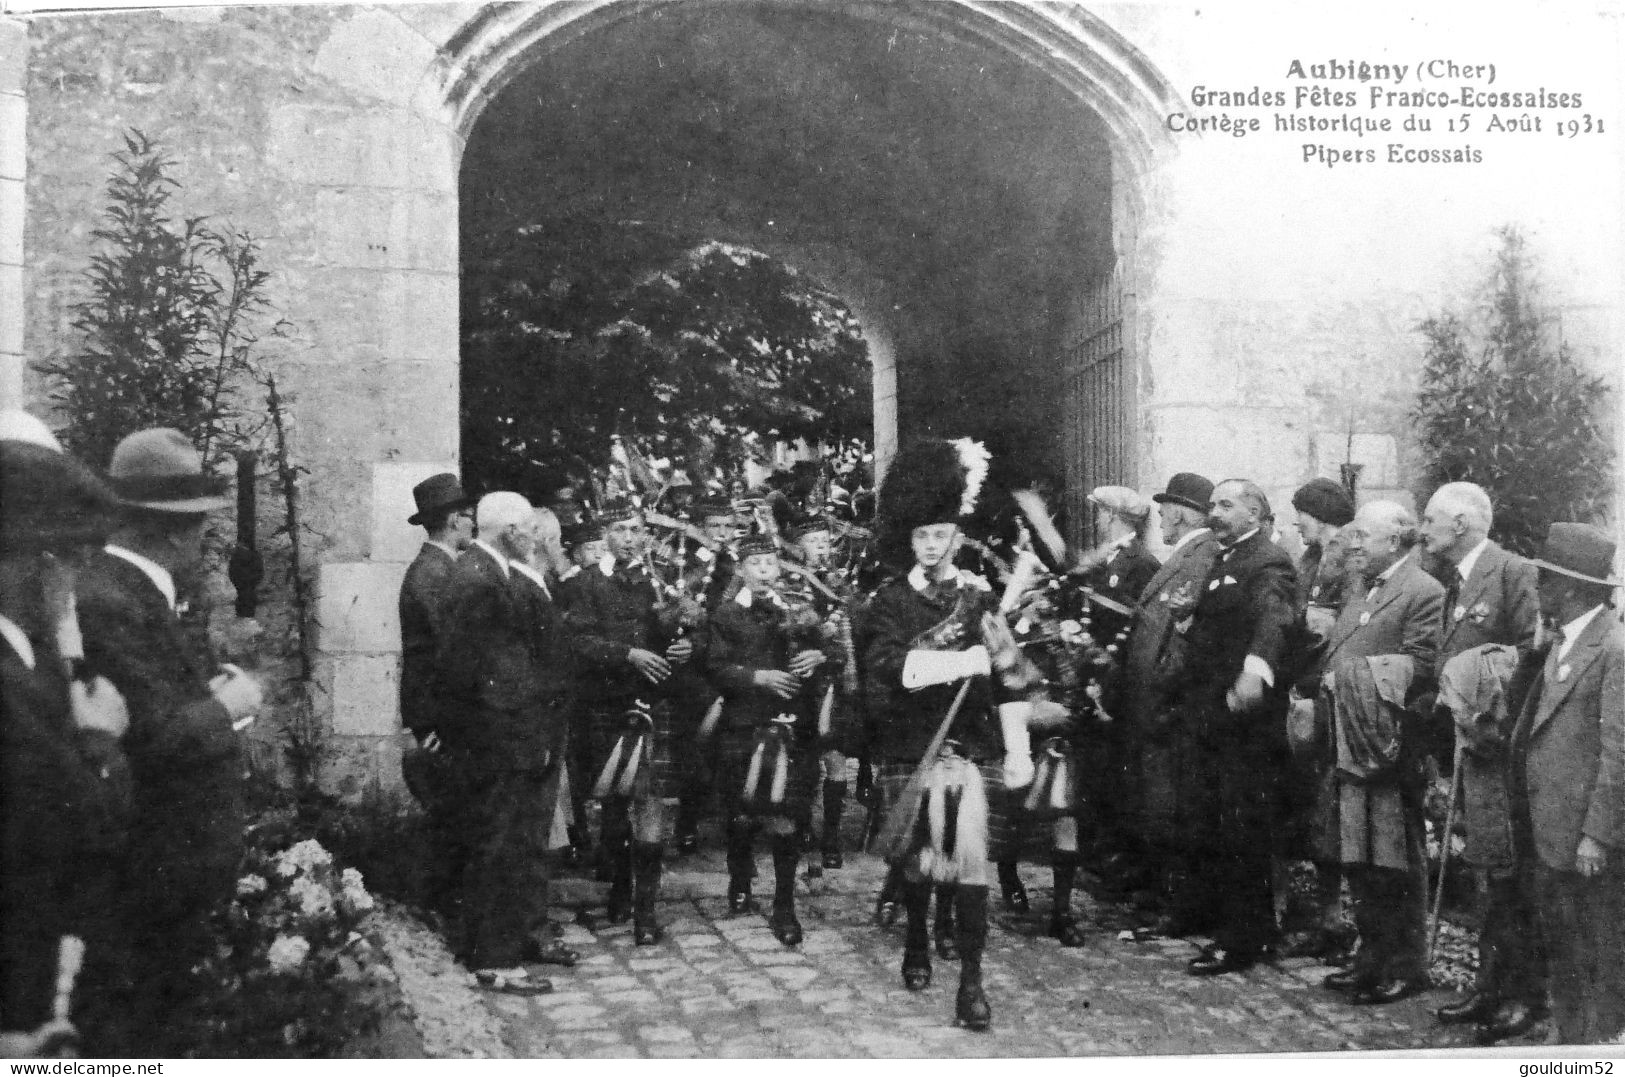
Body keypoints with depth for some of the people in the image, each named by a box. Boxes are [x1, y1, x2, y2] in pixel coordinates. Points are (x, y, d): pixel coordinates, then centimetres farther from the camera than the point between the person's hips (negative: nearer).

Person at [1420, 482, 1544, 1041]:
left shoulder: (1514, 572, -12)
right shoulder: (1454, 582, 15)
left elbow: (1533, 660, -16)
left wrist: (1499, 731, -16)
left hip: (1504, 750, -8)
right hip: (1470, 747, 9)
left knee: (1511, 874, -3)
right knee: (1488, 874, 15)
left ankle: (1527, 995, 8)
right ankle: (1491, 986, 23)